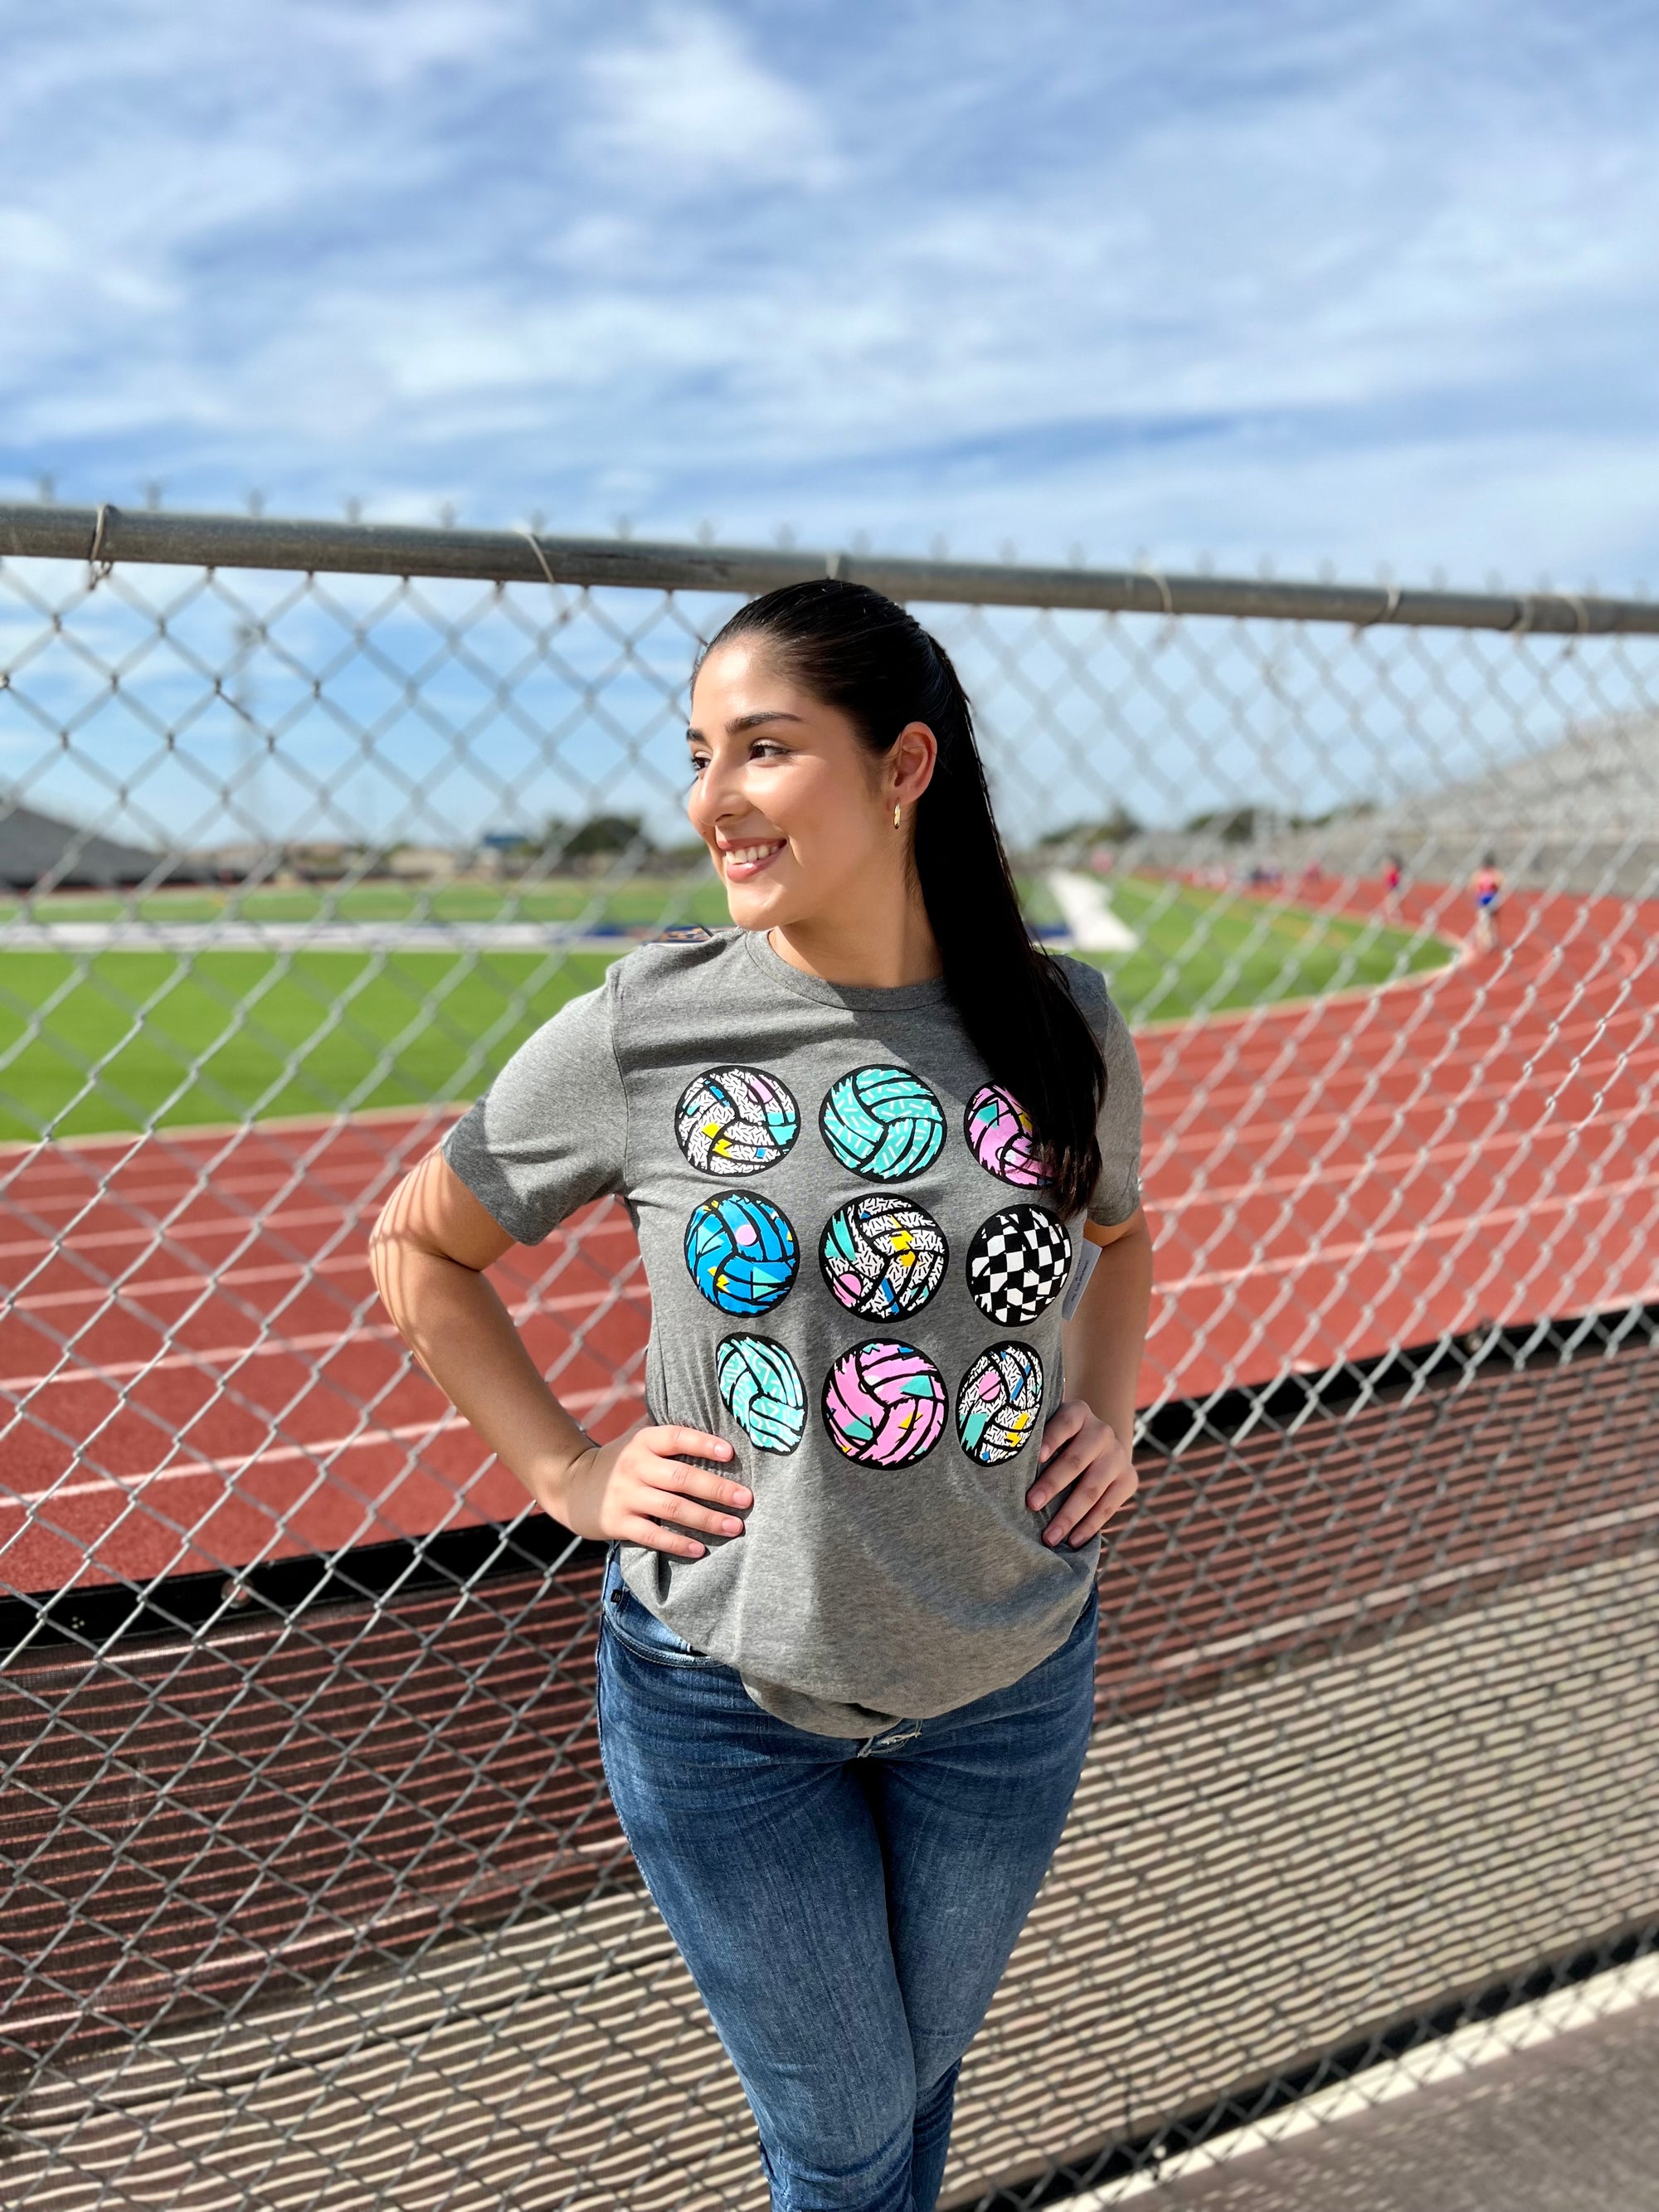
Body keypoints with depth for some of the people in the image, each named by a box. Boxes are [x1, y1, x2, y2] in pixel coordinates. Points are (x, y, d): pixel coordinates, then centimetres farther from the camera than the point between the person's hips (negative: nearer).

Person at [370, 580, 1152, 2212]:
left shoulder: (1064, 1024, -7)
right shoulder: (638, 1032, -14)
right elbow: (417, 1243, 1)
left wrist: (1108, 1415, 0)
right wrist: (565, 1475, -6)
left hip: (1010, 1681, 3)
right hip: (723, 1694, -2)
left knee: (919, 2073, 26)